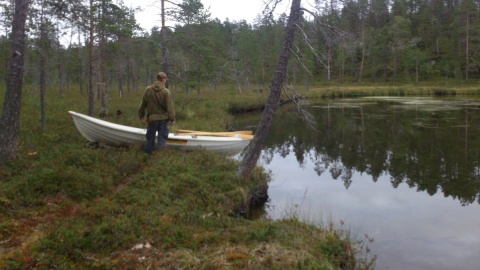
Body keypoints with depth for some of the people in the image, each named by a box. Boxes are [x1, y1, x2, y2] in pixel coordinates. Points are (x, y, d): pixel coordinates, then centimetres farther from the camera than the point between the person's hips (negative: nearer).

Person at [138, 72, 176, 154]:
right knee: (162, 138, 6)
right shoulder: (166, 92, -12)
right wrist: (172, 119, -5)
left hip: (152, 118, 2)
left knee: (150, 138, 14)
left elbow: (143, 104, 4)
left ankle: (148, 154, 25)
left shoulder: (148, 90, -4)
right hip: (163, 118, -2)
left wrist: (141, 115, 16)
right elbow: (170, 107, -12)